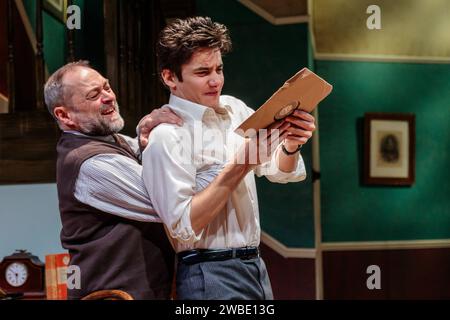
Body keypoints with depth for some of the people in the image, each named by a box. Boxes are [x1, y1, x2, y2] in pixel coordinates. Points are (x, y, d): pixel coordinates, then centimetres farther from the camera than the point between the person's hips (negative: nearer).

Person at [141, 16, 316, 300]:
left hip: (255, 265, 7)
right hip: (210, 276, -6)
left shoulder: (234, 109, 6)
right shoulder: (166, 136, -14)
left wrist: (290, 145, -14)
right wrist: (239, 166, -24)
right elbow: (183, 226, -20)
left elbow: (281, 171, 9)